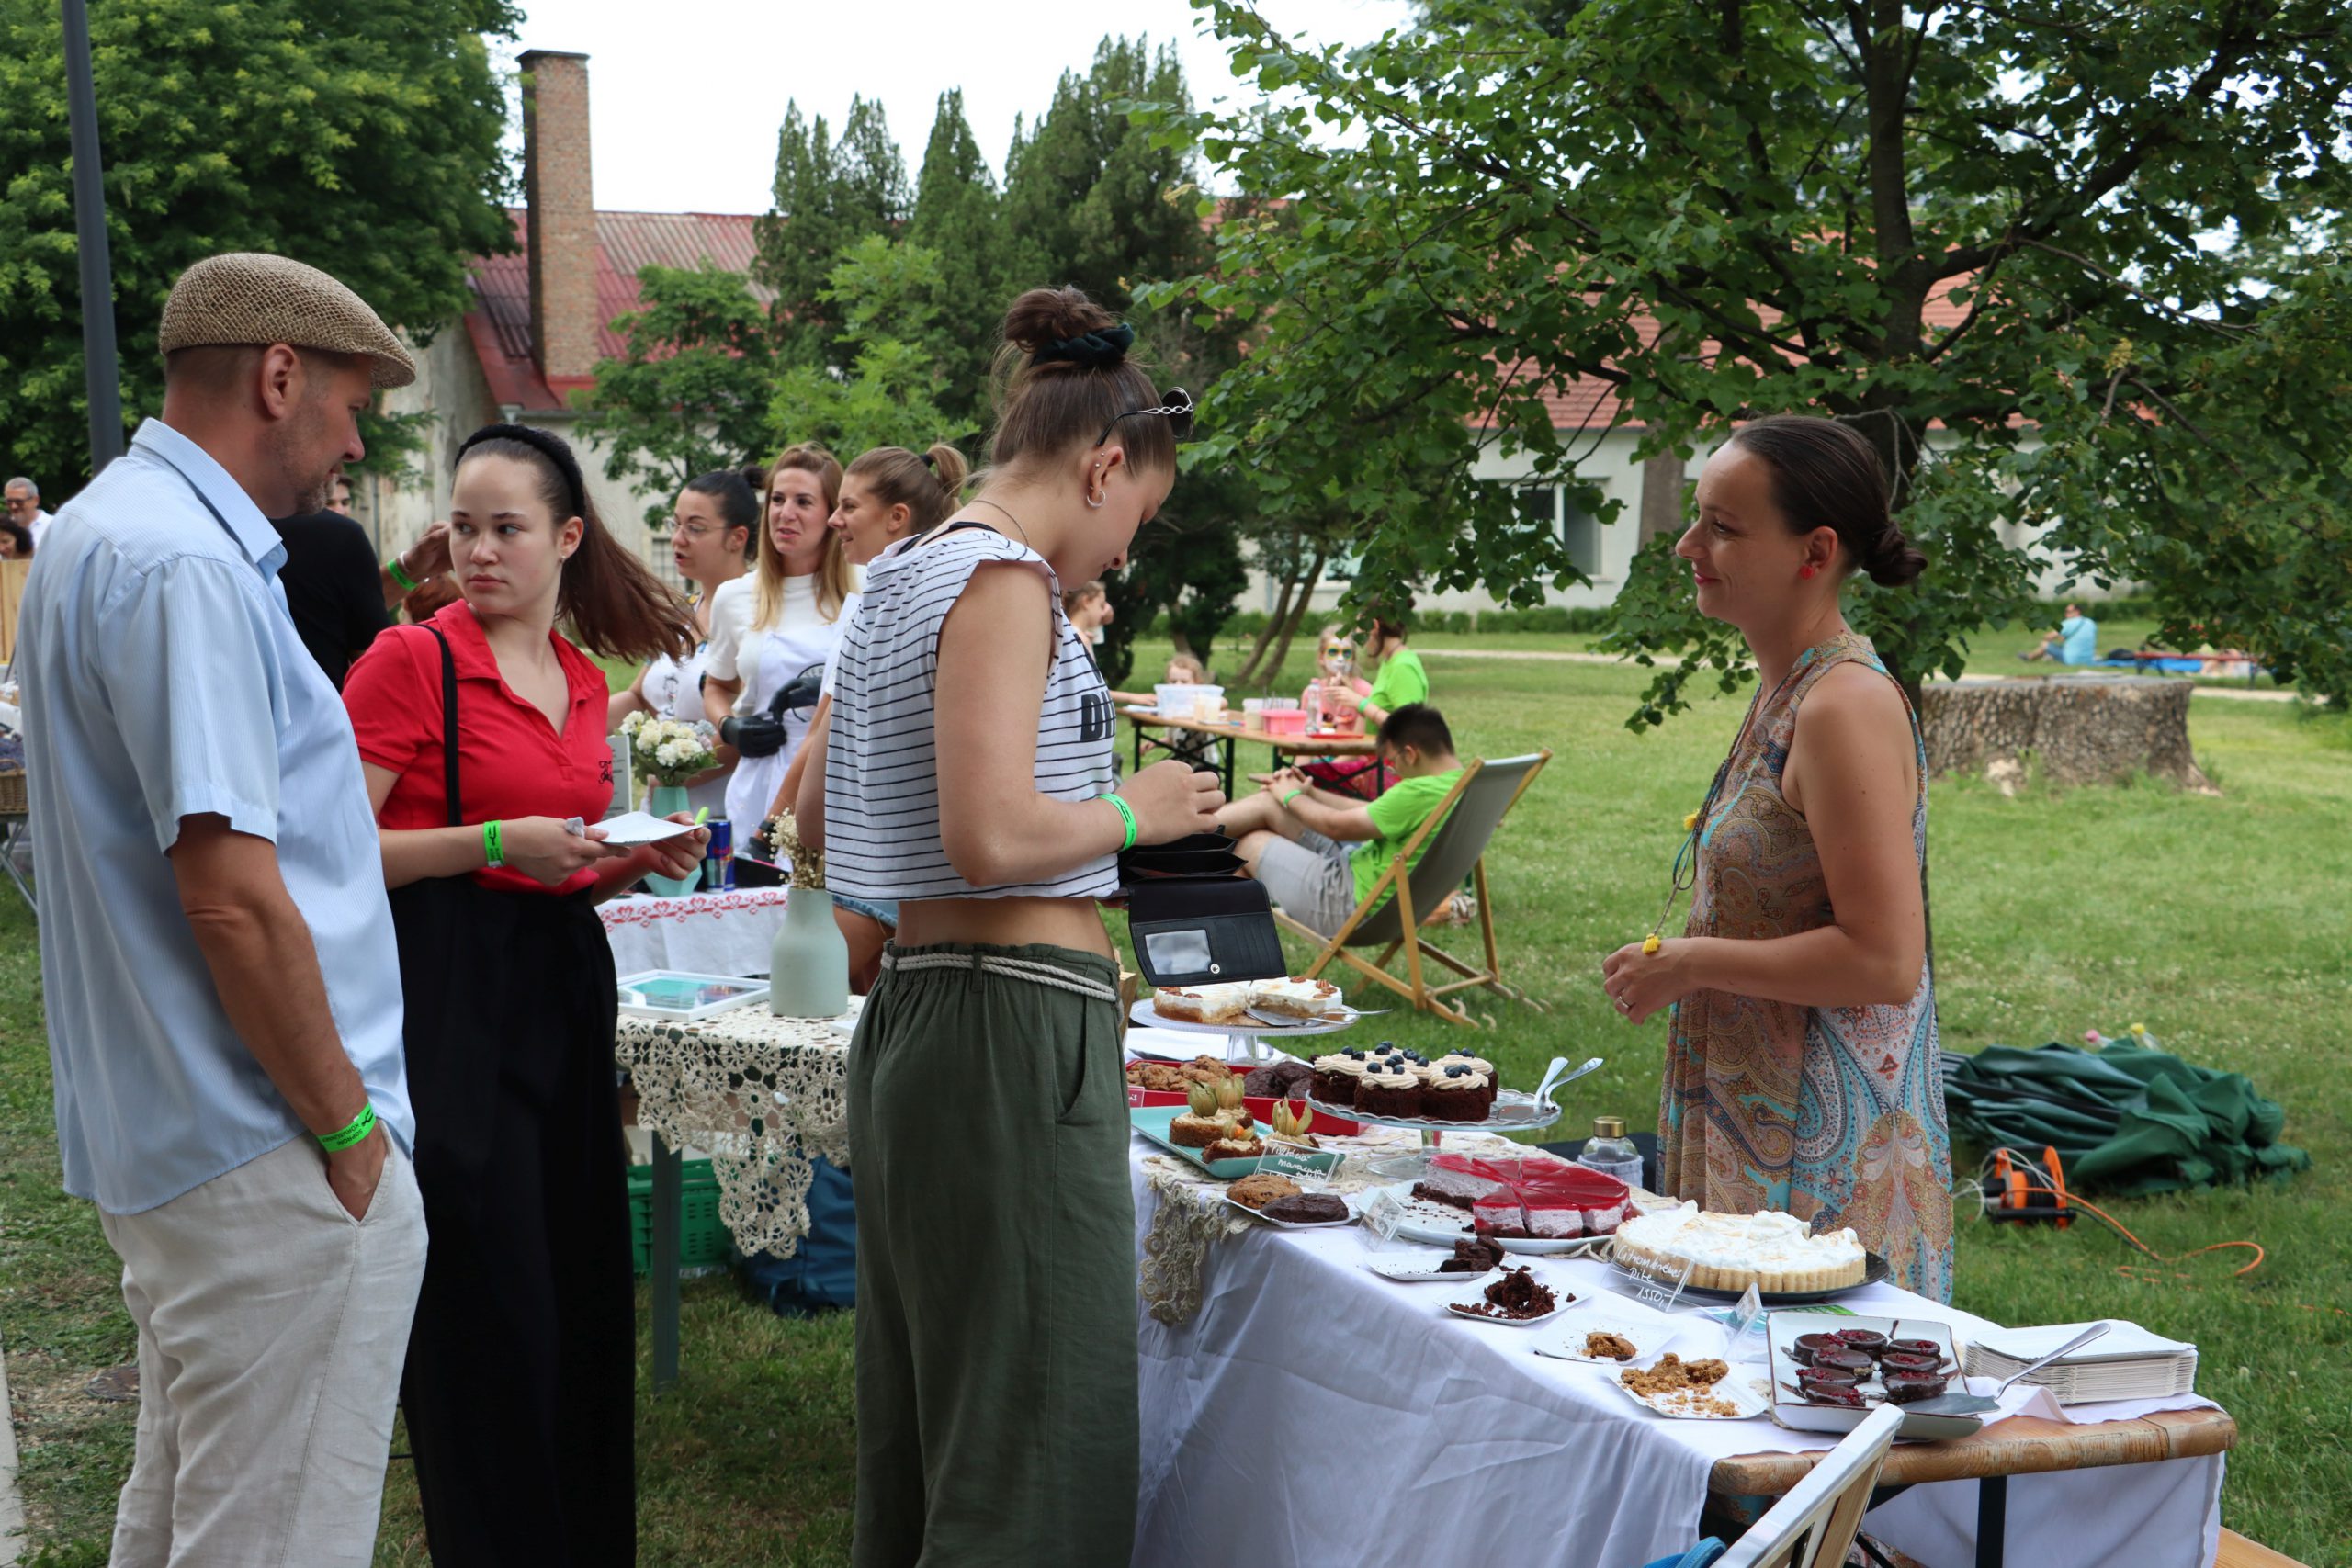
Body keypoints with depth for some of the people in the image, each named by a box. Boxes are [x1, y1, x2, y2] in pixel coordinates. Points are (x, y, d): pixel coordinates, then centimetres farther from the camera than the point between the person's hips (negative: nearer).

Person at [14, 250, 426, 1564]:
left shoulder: (107, 531, 14)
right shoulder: (186, 566, -19)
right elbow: (231, 893, -24)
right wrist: (347, 1125, -15)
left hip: (168, 1144, 11)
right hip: (270, 1161, -11)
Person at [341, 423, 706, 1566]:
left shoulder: (584, 680, 12)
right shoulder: (411, 660, -8)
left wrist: (636, 861, 4)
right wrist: (499, 843, -19)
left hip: (562, 990, 7)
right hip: (450, 1000, -7)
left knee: (583, 1294, 12)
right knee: (486, 1312, -1)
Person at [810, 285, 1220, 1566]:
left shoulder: (902, 580, 16)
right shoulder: (1003, 575, -12)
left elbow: (816, 824, 23)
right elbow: (992, 837, -24)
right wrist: (1131, 811, -6)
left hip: (917, 1013, 10)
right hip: (1018, 1026, -10)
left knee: (925, 1433, 19)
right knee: (1040, 1459, -2)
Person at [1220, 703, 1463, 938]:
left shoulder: (1422, 793, -28)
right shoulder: (1460, 783, 3)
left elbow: (1336, 826, -19)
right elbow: (1373, 812, 14)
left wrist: (1292, 797, -1)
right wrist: (1311, 793, 13)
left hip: (1353, 905, -9)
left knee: (1249, 842, 5)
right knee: (1267, 803, 6)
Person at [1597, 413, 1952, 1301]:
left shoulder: (1845, 706, -19)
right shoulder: (1786, 692, 10)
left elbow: (1883, 961, -24)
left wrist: (1688, 965, -16)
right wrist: (1681, 959, 10)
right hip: (1757, 1118, 9)